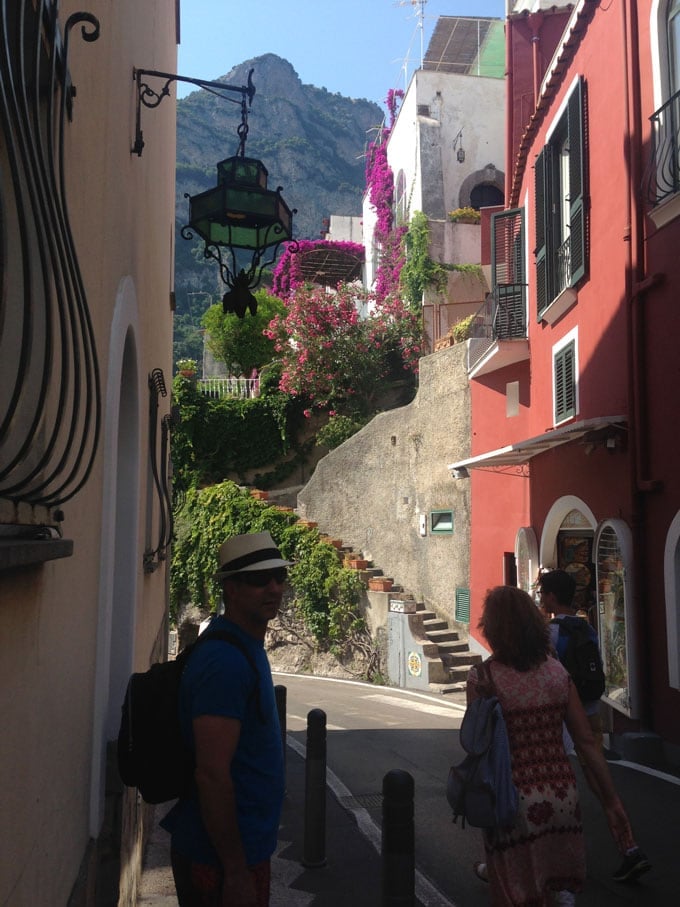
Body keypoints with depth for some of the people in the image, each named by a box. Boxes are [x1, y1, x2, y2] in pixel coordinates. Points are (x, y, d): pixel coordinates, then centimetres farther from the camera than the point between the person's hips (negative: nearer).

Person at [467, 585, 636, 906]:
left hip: (513, 799, -4)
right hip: (563, 795, 4)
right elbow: (587, 741, 1)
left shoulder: (482, 678, -11)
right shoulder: (557, 672, 1)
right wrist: (611, 800, 6)